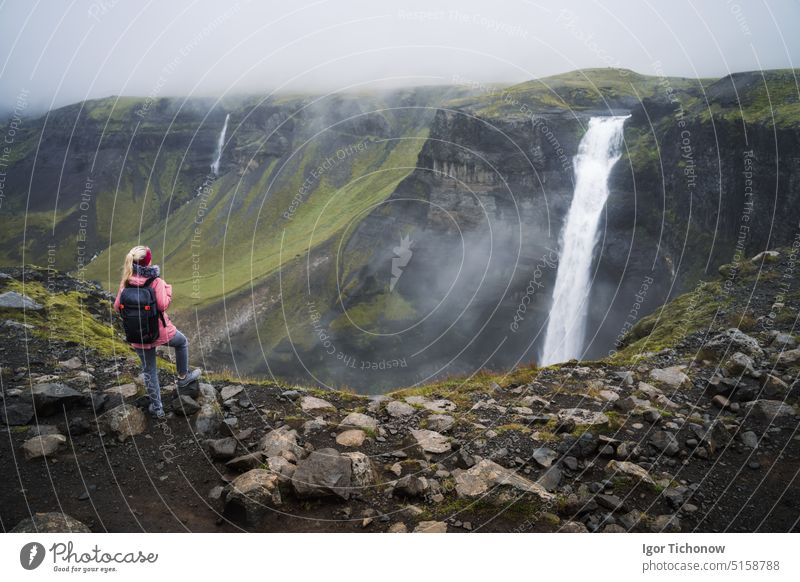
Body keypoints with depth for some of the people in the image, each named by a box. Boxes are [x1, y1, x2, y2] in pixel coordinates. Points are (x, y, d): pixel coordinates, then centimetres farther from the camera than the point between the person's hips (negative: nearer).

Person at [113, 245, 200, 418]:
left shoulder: (126, 282, -7)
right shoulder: (156, 282, -19)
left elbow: (117, 306, -1)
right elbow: (163, 305, -21)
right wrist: (168, 289, -6)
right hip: (160, 331, -3)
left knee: (149, 371, 17)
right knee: (182, 342, 29)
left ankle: (157, 407, 25)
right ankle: (183, 377, 39)